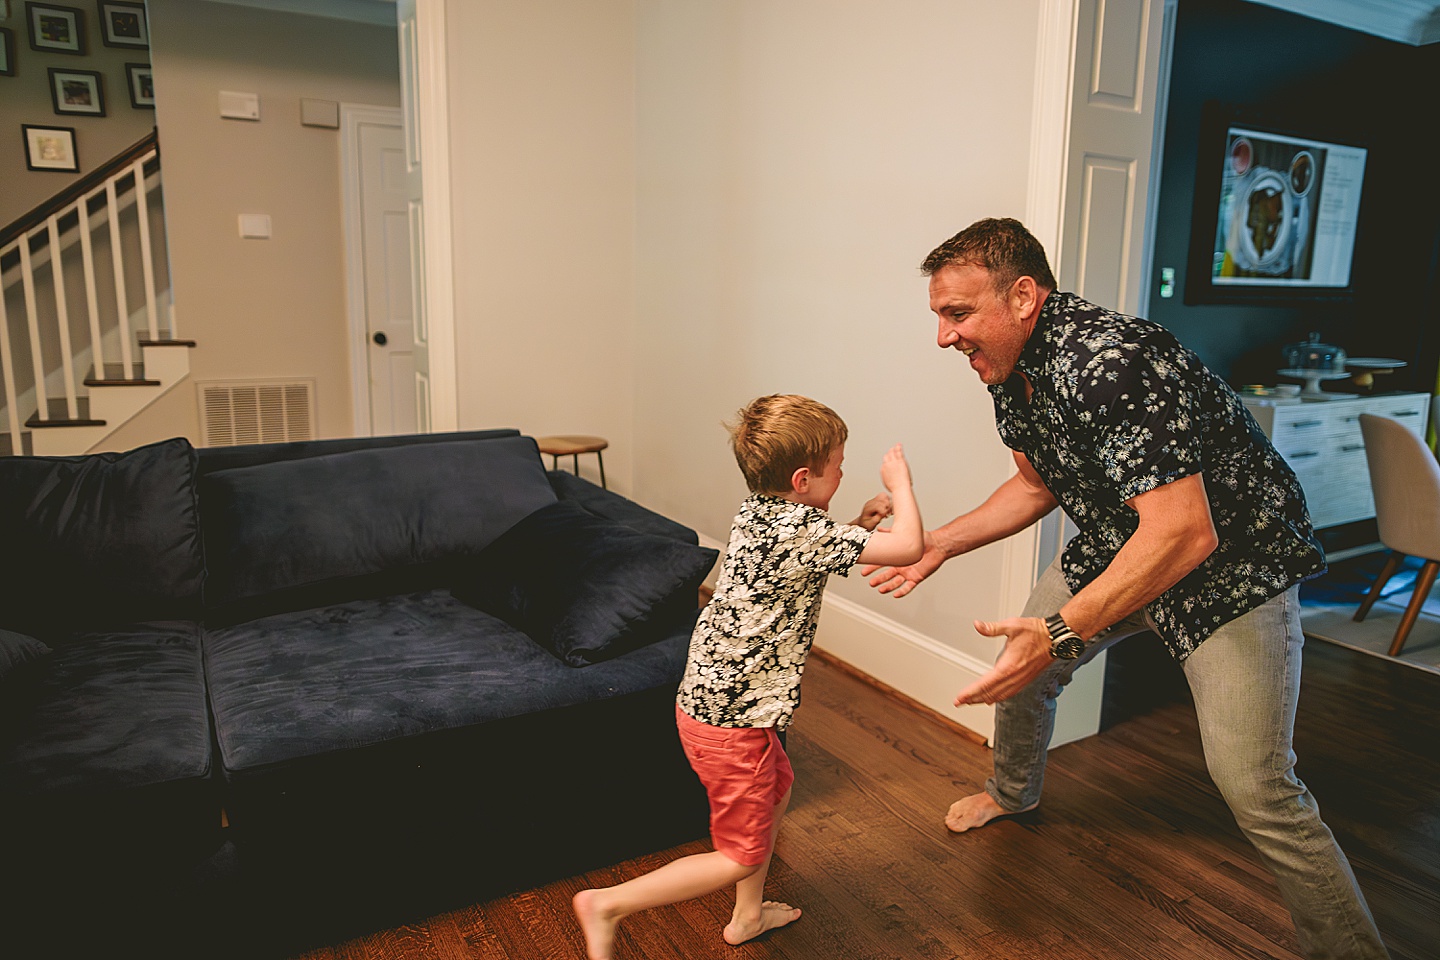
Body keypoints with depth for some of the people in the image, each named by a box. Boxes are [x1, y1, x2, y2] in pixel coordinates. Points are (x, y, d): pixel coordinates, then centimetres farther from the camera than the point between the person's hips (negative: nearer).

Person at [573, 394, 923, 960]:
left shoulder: (757, 511, 2)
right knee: (743, 856, 7)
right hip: (731, 722, -9)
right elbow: (908, 546, -25)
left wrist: (861, 522, 8)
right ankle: (608, 905, 9)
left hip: (709, 696, 10)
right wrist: (899, 479, -9)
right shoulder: (801, 530, -24)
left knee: (777, 786, 29)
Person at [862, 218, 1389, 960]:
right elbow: (1036, 485, 9)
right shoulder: (1010, 372, -4)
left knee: (1255, 788, -14)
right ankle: (1013, 794, 44)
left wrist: (1062, 633, -40)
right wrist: (940, 543, 0)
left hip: (1232, 566, -8)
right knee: (1019, 666, 15)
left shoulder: (1107, 362, -33)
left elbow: (1185, 533, -37)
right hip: (1117, 547, 8)